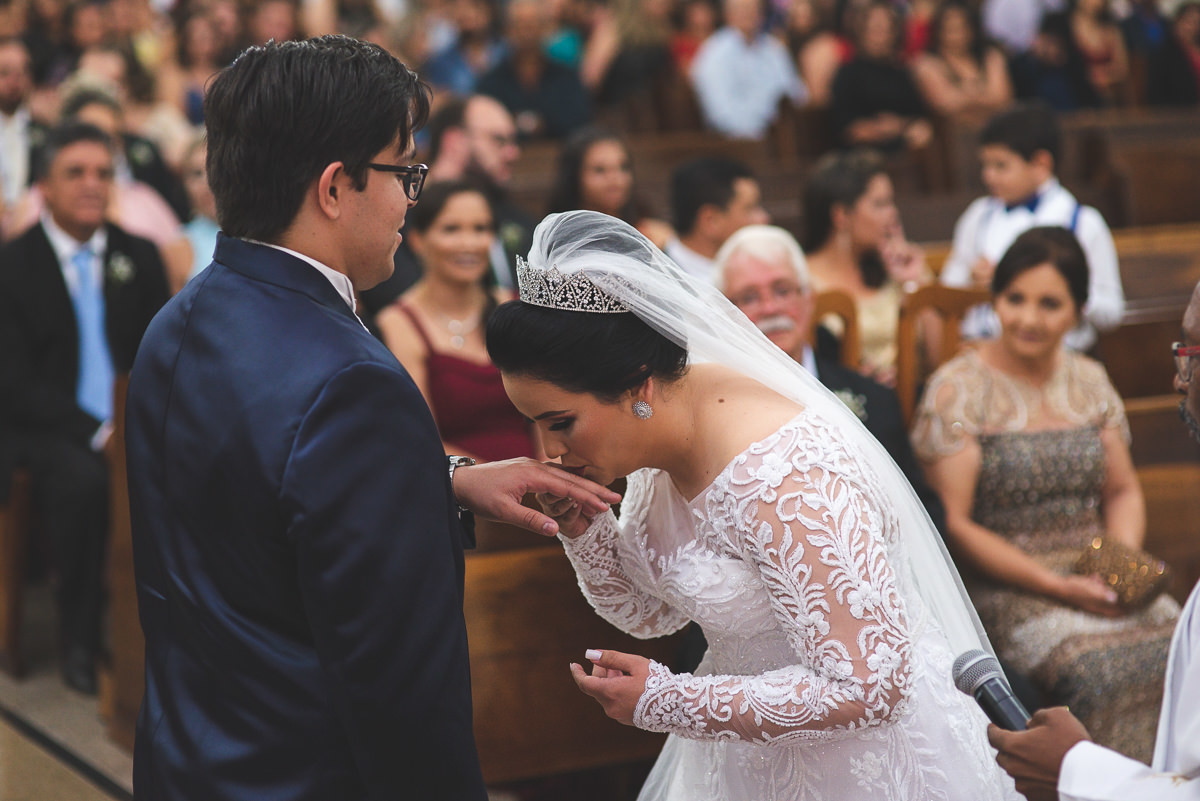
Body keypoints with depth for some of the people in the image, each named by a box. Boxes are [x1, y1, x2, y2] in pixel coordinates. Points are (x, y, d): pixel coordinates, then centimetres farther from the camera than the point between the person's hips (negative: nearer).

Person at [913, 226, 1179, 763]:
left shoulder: (1089, 381, 13)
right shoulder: (957, 391, -4)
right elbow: (953, 526, -7)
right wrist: (1055, 586, -14)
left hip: (1098, 575, 5)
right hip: (1006, 592, -5)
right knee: (1105, 675, -30)